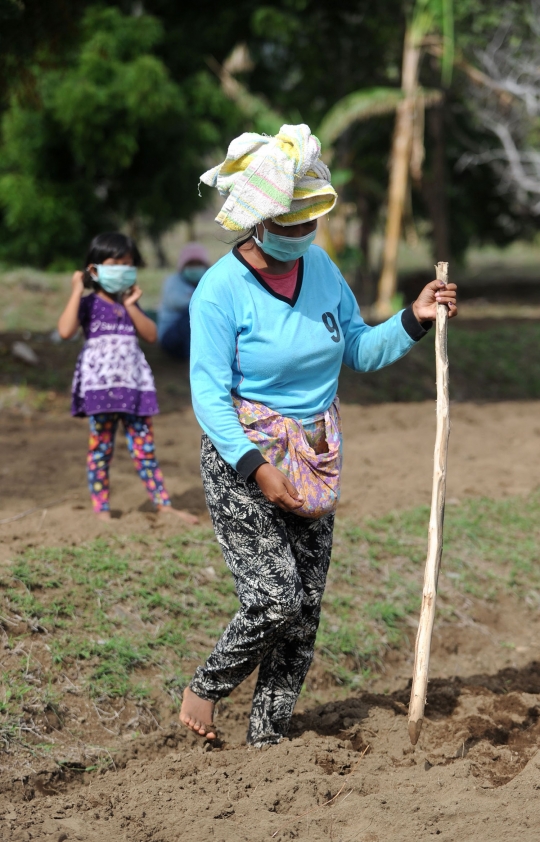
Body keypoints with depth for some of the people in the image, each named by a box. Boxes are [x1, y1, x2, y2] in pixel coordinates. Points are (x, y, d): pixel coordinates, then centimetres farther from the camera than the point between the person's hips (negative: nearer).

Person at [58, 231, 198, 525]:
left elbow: (151, 335, 4)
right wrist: (76, 292, -17)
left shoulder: (130, 305, 14)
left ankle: (163, 504, 8)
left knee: (144, 447, 6)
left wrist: (131, 306, -2)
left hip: (134, 386, 5)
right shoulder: (88, 304, -2)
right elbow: (65, 331, -19)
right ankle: (101, 509, 7)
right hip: (99, 386, -4)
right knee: (101, 448, 0)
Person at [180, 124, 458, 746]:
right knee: (275, 598, -14)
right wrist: (258, 469, -24)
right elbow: (210, 397, -16)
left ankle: (266, 735, 16)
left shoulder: (319, 267, 4)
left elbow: (359, 351, 14)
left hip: (316, 460, 6)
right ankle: (205, 686, 13)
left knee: (305, 607, 4)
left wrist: (415, 319, -2)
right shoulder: (221, 290, -14)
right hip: (242, 459, -6)